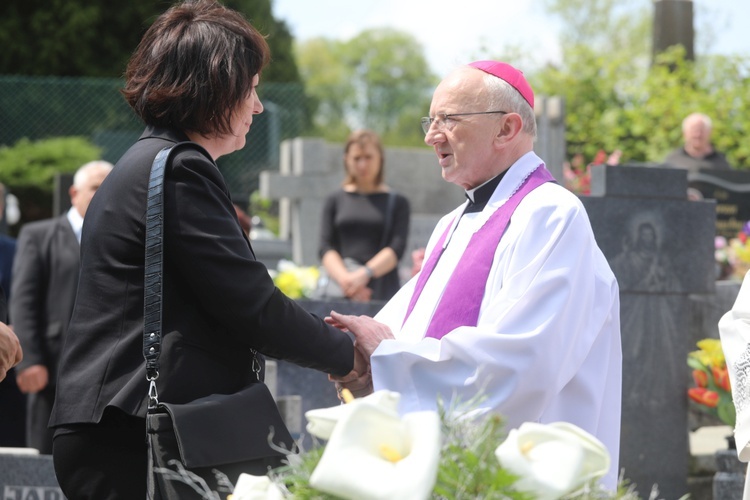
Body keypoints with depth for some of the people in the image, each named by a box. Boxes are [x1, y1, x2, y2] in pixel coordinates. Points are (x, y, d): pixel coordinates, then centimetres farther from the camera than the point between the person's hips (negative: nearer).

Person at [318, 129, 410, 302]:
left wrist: (365, 273, -18)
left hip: (383, 294, -1)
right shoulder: (335, 200, 16)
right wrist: (344, 278, -14)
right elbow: (326, 247, 5)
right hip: (342, 292, 1)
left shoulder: (397, 202, 11)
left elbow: (397, 248, -2)